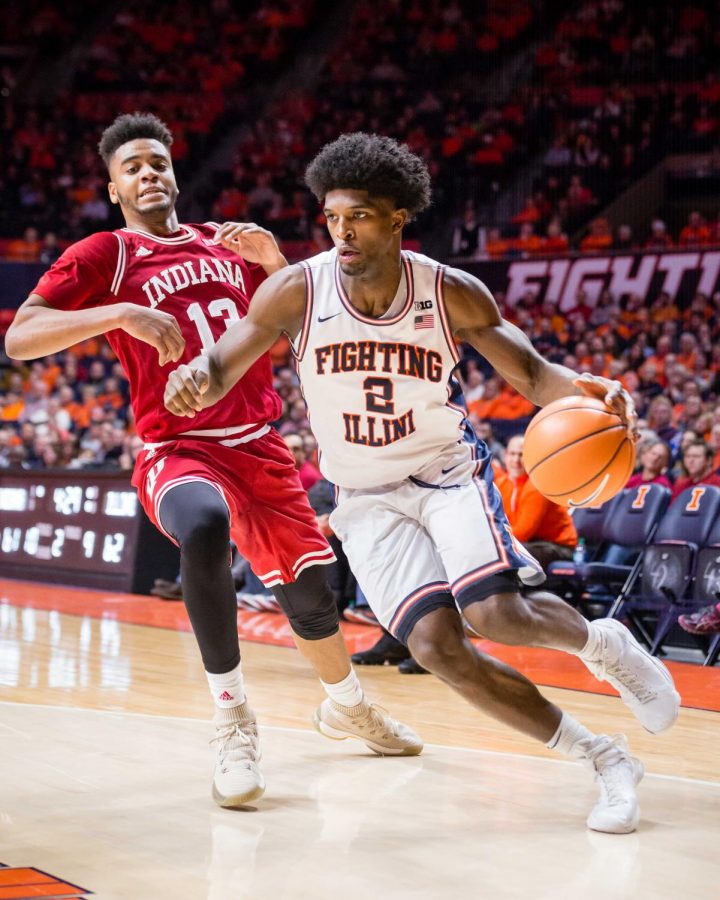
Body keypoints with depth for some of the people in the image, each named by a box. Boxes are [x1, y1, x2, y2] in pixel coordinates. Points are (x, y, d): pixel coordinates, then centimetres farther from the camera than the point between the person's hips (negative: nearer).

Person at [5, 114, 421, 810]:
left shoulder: (225, 246, 14)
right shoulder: (103, 256, -2)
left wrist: (275, 262, 0)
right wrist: (120, 314, -26)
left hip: (257, 445, 5)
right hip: (177, 451, -5)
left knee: (308, 589, 12)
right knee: (204, 528, -37)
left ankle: (347, 707, 44)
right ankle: (232, 721, -24)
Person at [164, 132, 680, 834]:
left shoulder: (452, 295, -15)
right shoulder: (297, 291, -16)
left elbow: (528, 372, -6)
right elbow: (221, 370, -13)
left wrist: (585, 391, -29)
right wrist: (194, 379, -40)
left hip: (448, 472, -1)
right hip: (366, 498, 1)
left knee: (496, 614, -26)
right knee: (437, 649, -16)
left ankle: (601, 643, 11)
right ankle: (604, 761, -2)